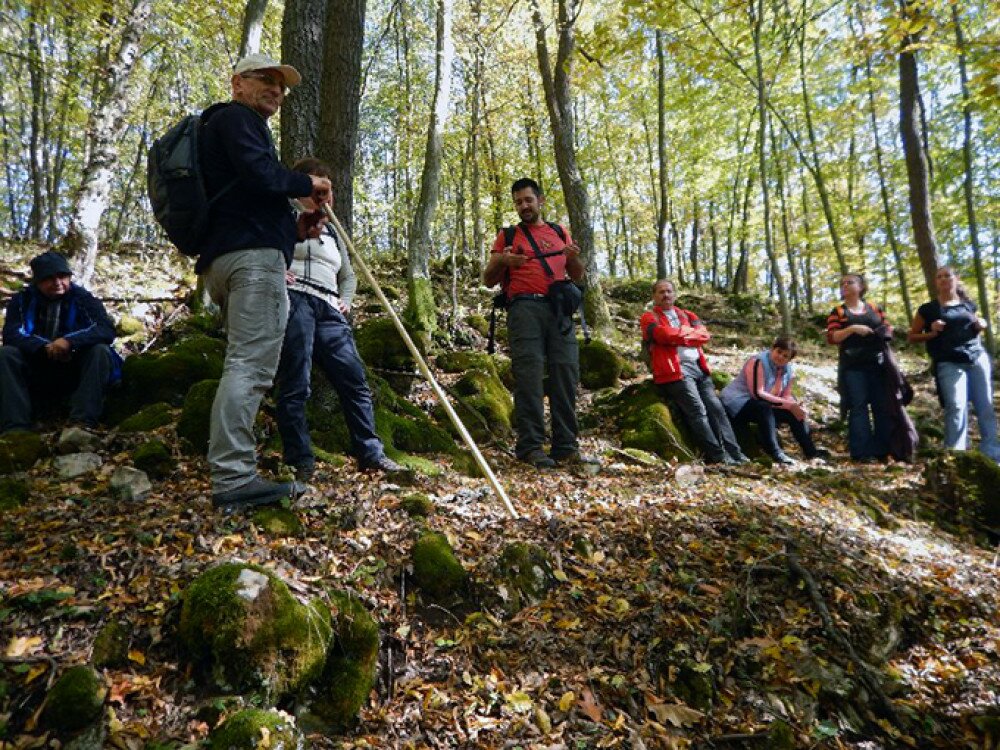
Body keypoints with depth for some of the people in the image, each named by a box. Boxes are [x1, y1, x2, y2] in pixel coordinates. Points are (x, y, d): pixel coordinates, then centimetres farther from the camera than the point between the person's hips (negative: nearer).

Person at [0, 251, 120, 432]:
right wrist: (46, 347, -28)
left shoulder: (83, 298, -1)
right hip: (35, 374, 2)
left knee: (100, 350, -27)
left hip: (74, 372, -1)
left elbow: (107, 330, -17)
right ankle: (15, 428, -34)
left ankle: (83, 423, -40)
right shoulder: (22, 300, 4)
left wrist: (69, 341, -33)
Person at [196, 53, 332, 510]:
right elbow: (259, 173, -16)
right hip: (253, 255, -10)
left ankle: (230, 475, 11)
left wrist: (294, 228, 18)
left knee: (243, 364, 9)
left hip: (221, 258, 10)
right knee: (251, 364, -16)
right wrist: (308, 185, 0)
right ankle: (234, 478, -18)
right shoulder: (236, 117, 5)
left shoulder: (221, 127, 35)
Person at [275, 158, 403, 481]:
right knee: (295, 385, -9)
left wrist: (345, 300, 19)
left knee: (354, 379, -2)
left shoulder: (332, 231, 31)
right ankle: (300, 462, -3)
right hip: (292, 300, -5)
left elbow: (348, 275, 37)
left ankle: (371, 453, 3)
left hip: (328, 309, 6)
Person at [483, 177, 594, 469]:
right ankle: (530, 446, -12)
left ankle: (566, 447, -1)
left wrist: (574, 258, 1)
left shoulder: (560, 233, 23)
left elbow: (577, 277, 23)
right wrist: (501, 261, -9)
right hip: (525, 308, -3)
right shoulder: (507, 235, 16)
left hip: (559, 309, 3)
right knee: (529, 375, -12)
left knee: (566, 373, -5)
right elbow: (488, 280, 12)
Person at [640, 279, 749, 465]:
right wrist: (690, 332, 1)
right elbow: (666, 335, -14)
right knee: (698, 410, -15)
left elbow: (704, 334, 5)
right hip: (675, 371, -6)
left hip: (699, 368, 6)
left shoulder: (687, 315, 23)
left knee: (716, 407, -3)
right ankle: (717, 456, -15)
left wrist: (680, 333, -7)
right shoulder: (649, 317, 6)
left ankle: (734, 452, -3)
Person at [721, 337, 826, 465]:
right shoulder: (758, 362, -21)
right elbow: (757, 394, -27)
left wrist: (794, 406, -18)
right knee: (764, 408, -35)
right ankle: (775, 453, -35)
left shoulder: (789, 370, 4)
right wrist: (788, 405, -27)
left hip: (764, 408, 8)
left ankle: (810, 450, 6)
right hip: (737, 403, -8)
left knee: (795, 413, -2)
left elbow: (786, 396, 6)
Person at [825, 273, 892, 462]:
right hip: (853, 367, -3)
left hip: (877, 364, 3)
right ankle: (862, 452, -4)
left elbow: (887, 327, 18)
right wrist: (852, 328, -19)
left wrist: (887, 332, -5)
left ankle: (884, 450, 11)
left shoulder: (874, 308, 14)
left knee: (883, 406, 3)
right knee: (858, 407, -5)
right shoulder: (838, 312, 5)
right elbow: (831, 338, -5)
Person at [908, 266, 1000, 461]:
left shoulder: (969, 305, 13)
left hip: (978, 358, 4)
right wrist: (932, 333, -9)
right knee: (956, 407, -12)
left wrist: (981, 327, 4)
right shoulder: (928, 309, 3)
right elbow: (912, 336, 8)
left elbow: (975, 331, 27)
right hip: (948, 364, -4)